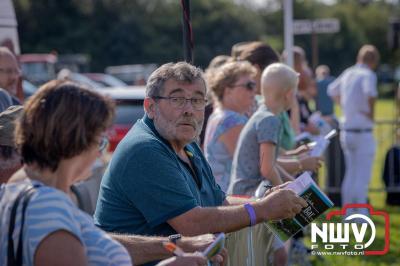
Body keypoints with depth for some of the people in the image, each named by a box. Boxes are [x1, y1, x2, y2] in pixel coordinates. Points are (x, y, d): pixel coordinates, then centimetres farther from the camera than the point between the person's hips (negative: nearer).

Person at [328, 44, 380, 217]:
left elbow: (332, 90, 25)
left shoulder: (347, 73, 9)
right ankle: (361, 213, 0)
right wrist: (371, 113, -19)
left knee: (350, 173, 15)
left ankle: (348, 212, 19)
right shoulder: (368, 75, -14)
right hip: (363, 132, -7)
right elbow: (370, 92, -34)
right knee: (363, 176, -2)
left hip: (346, 130, 7)